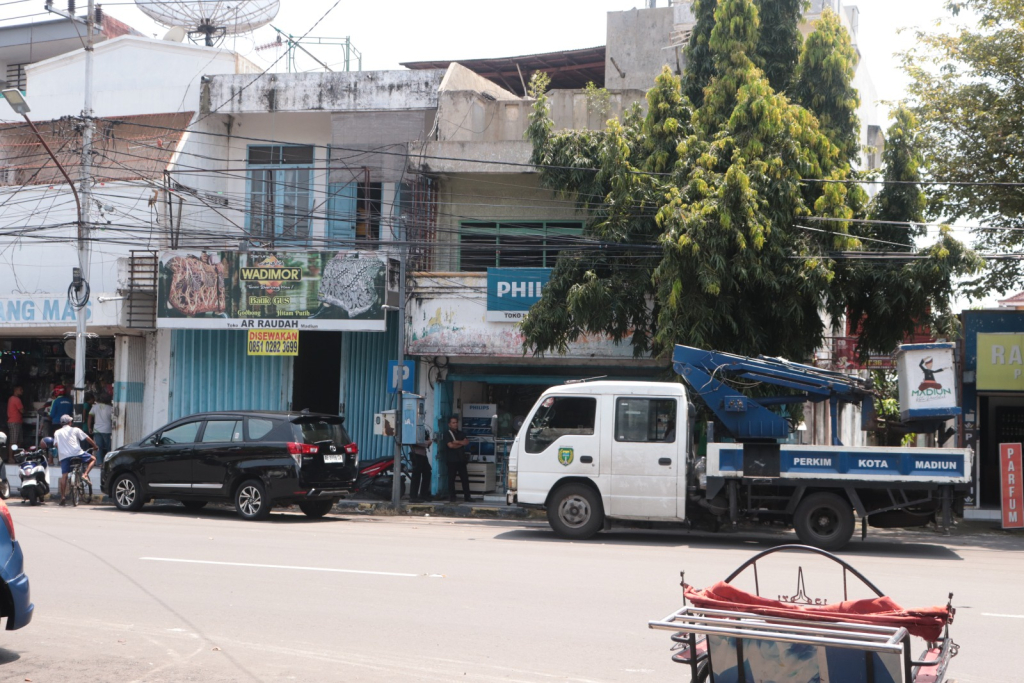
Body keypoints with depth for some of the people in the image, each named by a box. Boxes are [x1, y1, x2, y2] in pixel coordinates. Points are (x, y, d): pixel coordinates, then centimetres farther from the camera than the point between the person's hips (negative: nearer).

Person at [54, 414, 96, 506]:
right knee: (93, 459, 15)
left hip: (64, 456, 3)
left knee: (64, 476, 3)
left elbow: (56, 445, 17)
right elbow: (87, 439, 14)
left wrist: (58, 455, 32)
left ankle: (63, 497, -3)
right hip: (76, 453, -3)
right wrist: (95, 446, 27)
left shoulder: (57, 432, 22)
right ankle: (85, 474, -8)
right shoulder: (75, 430, 14)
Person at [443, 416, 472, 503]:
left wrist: (457, 442, -11)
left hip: (461, 459, 5)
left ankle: (467, 496, 5)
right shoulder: (447, 433, 0)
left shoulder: (460, 433, 18)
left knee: (465, 478, 2)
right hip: (452, 460, -5)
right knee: (451, 479, -2)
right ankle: (451, 497, 4)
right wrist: (461, 444, -3)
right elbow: (450, 445, -13)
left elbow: (466, 442, 2)